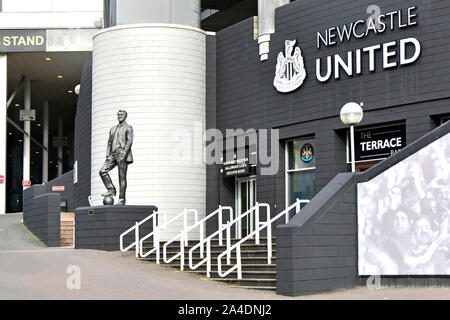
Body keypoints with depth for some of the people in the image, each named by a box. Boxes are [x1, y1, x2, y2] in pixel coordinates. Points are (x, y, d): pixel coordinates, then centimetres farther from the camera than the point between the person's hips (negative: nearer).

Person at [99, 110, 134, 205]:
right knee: (102, 171, -10)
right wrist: (108, 155, 7)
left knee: (122, 177, -6)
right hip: (113, 155, 6)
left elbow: (129, 142, -7)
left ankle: (122, 199, -4)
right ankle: (111, 190, 0)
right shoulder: (113, 129, 23)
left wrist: (124, 154, -17)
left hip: (122, 154, -6)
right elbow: (109, 142, 20)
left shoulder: (128, 128, 4)